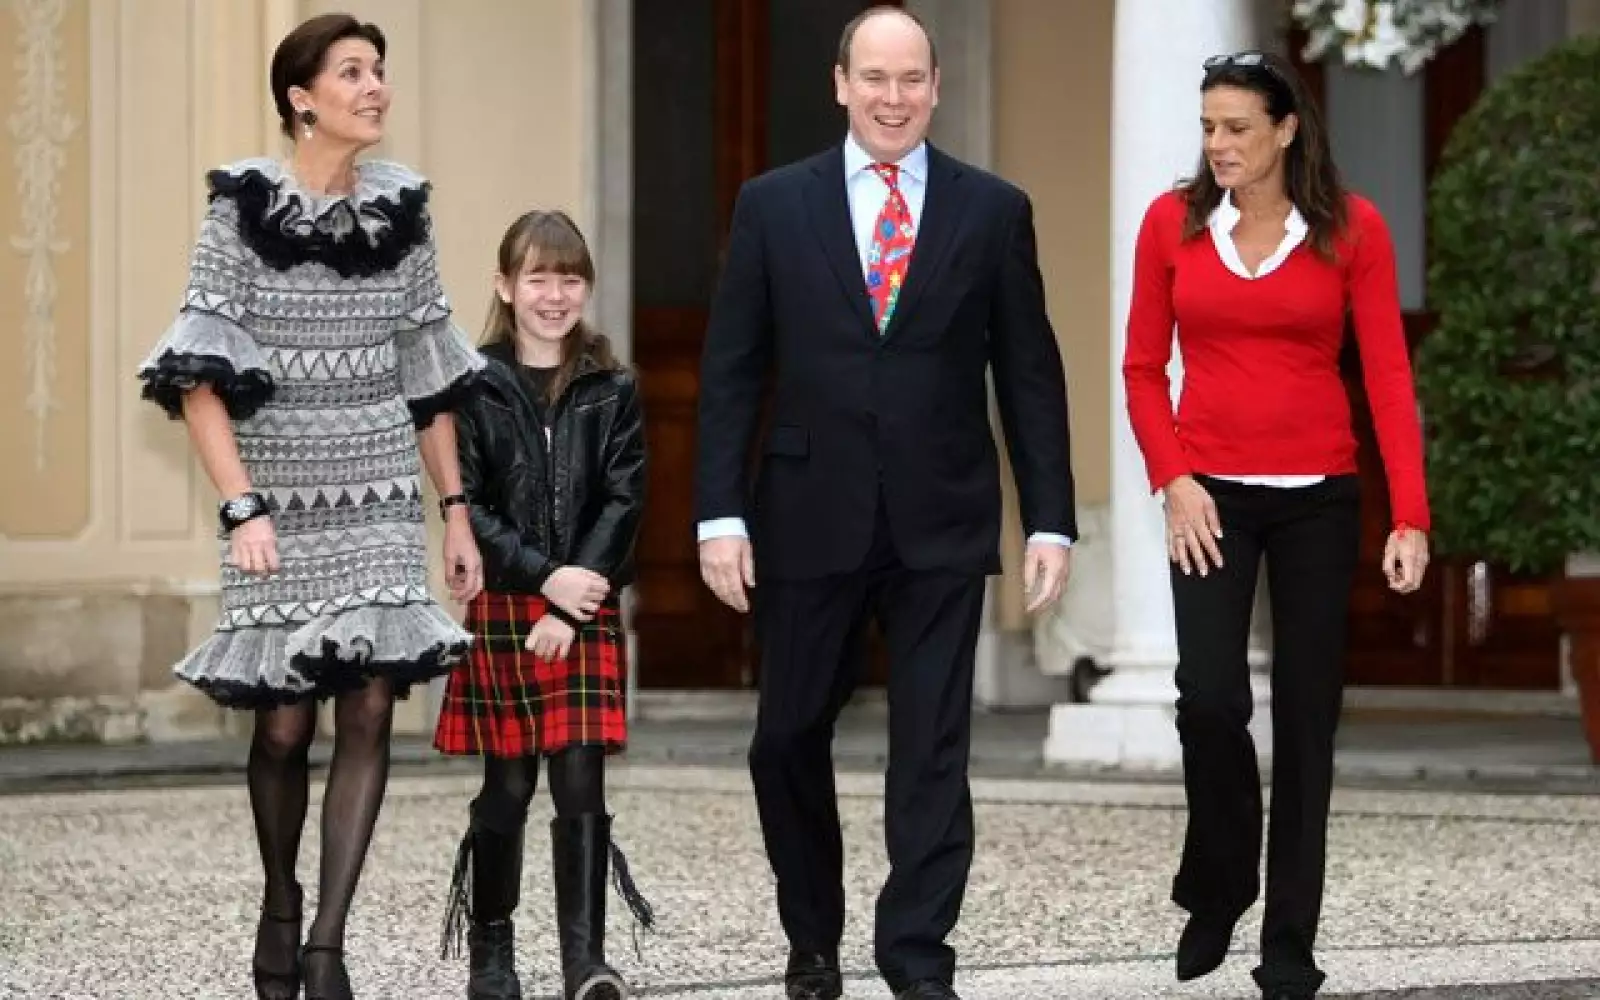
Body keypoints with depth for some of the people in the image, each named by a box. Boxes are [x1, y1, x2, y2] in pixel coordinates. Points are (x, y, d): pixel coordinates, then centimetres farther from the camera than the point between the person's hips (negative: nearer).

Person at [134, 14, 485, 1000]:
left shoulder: (400, 208, 6)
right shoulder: (244, 207, -6)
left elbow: (429, 373, 12)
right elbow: (199, 375, -9)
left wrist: (456, 509, 9)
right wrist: (242, 505, -17)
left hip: (382, 494, 3)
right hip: (282, 493, -3)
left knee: (369, 709, -8)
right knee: (284, 722, 3)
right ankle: (280, 903, 28)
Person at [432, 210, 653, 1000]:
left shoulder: (612, 392, 5)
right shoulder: (476, 389, 1)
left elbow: (624, 502, -1)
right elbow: (467, 507, -5)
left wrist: (572, 603, -10)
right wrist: (544, 576, -15)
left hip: (586, 611, 1)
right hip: (501, 609, -1)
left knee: (581, 785, -6)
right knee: (508, 787, 4)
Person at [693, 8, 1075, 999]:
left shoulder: (993, 210, 4)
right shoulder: (774, 205, 4)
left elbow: (1030, 375, 4)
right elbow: (731, 371, 3)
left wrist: (1051, 519, -1)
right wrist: (721, 513, -5)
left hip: (942, 522, -1)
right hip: (811, 517, 1)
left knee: (933, 749, -3)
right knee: (790, 739, 8)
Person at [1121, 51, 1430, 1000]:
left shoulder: (1352, 228, -5)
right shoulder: (1172, 221, -1)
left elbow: (1388, 374, -8)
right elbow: (1144, 367, 5)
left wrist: (1411, 517, -14)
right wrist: (1173, 479, -8)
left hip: (1318, 496, 0)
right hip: (1212, 494, 0)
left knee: (1307, 714, 2)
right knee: (1211, 699, -14)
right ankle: (1216, 891, 12)